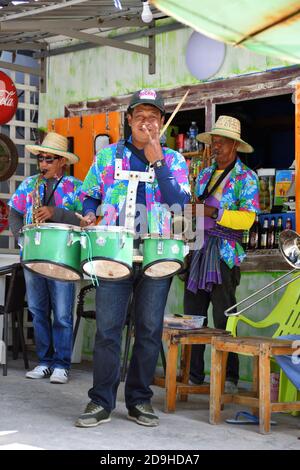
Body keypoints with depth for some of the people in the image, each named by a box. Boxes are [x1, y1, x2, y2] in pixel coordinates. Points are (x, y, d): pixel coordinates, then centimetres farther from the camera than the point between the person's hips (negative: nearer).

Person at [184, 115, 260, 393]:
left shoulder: (245, 177, -1)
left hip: (224, 253, -6)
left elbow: (247, 219, -12)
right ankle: (193, 373, 13)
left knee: (223, 318, -5)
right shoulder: (205, 175, 18)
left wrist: (215, 213, -22)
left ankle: (229, 377, 1)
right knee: (192, 314, 6)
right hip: (198, 249, 6)